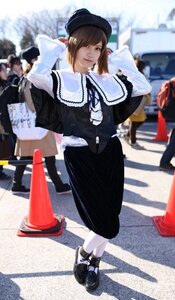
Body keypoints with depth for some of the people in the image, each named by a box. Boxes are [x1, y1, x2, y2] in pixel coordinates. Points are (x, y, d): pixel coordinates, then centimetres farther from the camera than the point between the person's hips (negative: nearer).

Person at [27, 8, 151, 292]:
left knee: (108, 219, 9)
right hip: (79, 156, -4)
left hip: (110, 152, 5)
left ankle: (93, 261, 37)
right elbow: (35, 76, -25)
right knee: (108, 226, -5)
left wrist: (120, 59, 6)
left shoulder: (110, 81, 10)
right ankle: (83, 252, 27)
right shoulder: (59, 80, -4)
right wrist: (53, 49, -9)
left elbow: (144, 88, 9)